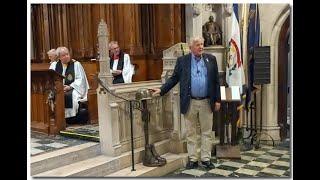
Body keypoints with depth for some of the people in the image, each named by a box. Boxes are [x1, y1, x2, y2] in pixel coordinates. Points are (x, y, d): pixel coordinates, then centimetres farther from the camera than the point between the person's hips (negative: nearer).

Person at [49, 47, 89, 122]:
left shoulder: (76, 64, 4)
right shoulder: (54, 65, 13)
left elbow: (80, 79, -1)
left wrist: (70, 87, -13)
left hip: (72, 89, -2)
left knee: (69, 95, -35)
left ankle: (71, 118, -22)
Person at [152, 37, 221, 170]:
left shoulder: (211, 59, 4)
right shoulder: (182, 60, 2)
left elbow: (216, 81, 5)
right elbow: (174, 78, 3)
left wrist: (217, 100, 2)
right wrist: (161, 90, -8)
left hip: (207, 102, 1)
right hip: (190, 103, -1)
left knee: (207, 132, 7)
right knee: (191, 133, 8)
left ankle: (206, 159, 18)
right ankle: (193, 159, 19)